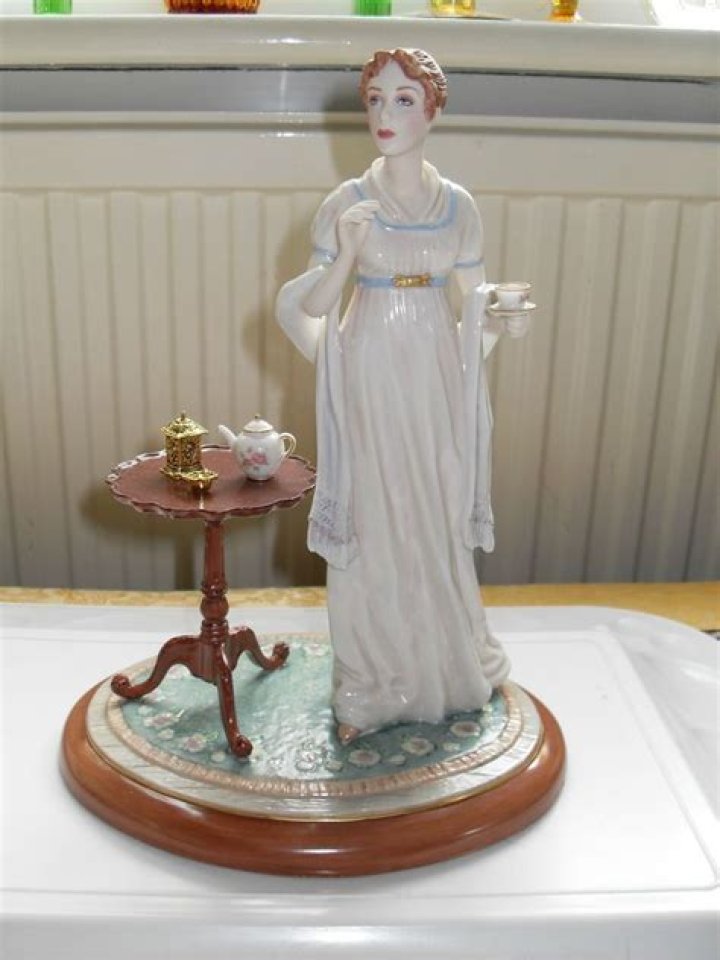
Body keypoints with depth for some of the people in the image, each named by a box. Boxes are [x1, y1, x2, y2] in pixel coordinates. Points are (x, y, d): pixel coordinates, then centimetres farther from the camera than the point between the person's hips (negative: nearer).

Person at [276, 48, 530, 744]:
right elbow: (312, 305, -5)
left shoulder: (458, 204, 4)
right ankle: (370, 686, 20)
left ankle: (444, 662, 33)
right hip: (370, 378, -2)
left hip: (435, 378, 2)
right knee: (371, 524, 4)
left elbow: (476, 301, 8)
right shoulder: (346, 202, -4)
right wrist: (347, 252, -22)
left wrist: (498, 317, -13)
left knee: (438, 520, 11)